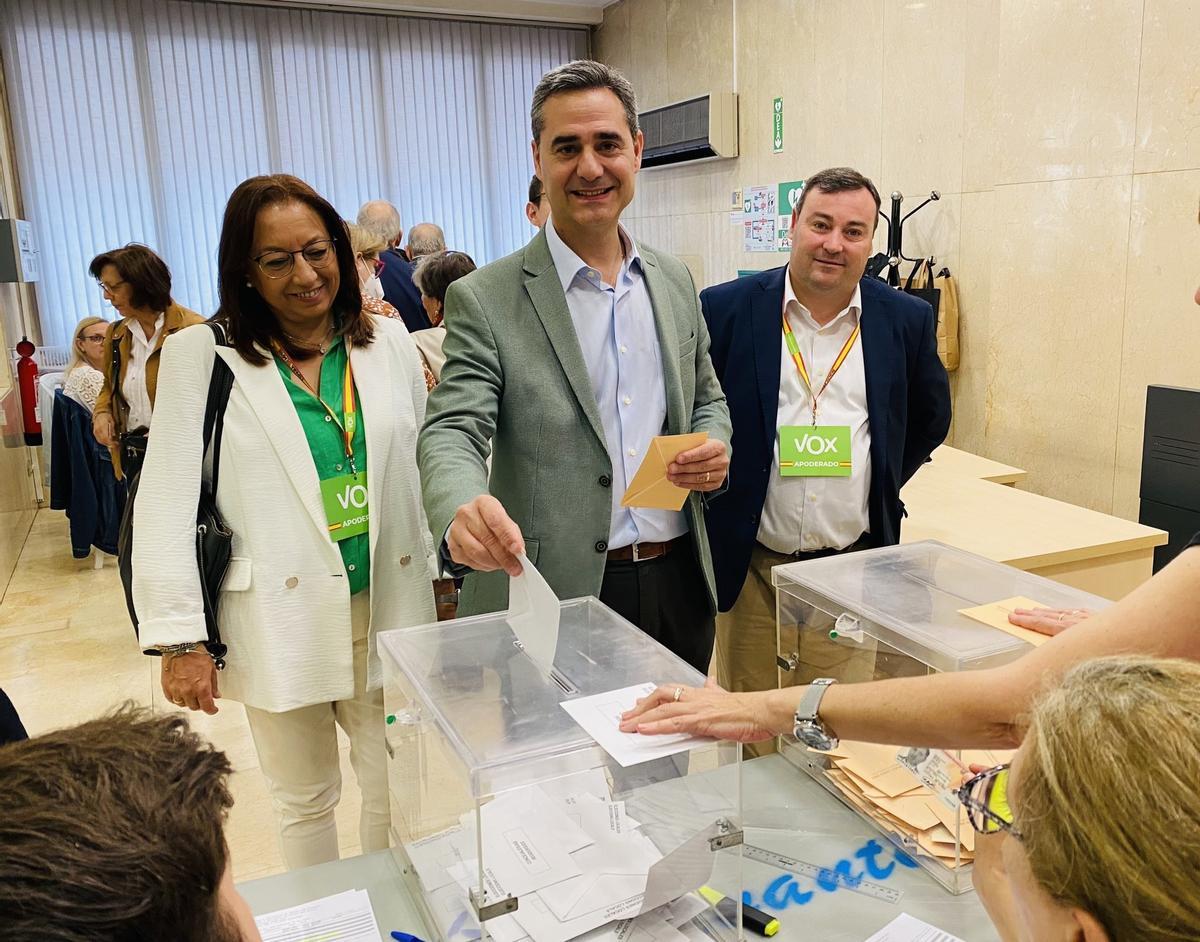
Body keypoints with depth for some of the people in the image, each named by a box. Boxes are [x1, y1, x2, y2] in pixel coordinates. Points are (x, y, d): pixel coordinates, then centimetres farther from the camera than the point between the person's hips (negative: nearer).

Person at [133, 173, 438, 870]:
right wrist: (179, 637, -10)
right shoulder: (203, 355, -5)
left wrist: (443, 577, 9)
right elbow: (166, 502, -7)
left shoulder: (390, 342, 3)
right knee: (306, 801, 15)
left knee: (398, 791, 13)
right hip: (281, 617, -2)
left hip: (388, 607, 2)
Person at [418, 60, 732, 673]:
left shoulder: (675, 283, 8)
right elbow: (452, 432, -15)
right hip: (555, 599, -4)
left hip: (679, 586, 5)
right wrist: (462, 512, -38)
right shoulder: (484, 300, -8)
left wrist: (715, 448, -5)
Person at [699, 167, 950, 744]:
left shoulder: (907, 320, 3)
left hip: (854, 566, 2)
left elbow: (930, 419, 17)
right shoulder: (726, 310, -4)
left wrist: (883, 489, 11)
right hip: (752, 567, -1)